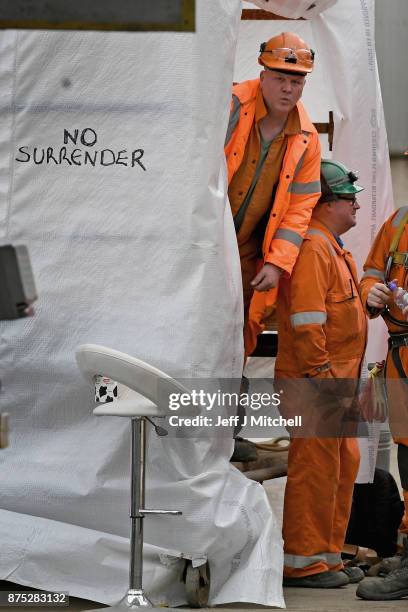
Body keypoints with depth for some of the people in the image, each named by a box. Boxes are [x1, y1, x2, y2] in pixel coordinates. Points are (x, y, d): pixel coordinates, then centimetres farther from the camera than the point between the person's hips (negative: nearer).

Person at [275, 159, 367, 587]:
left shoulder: (332, 248, 20)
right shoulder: (312, 249, -14)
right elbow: (306, 320, -21)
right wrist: (321, 375, -22)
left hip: (335, 381, 11)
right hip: (314, 381, -11)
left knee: (343, 464, 14)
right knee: (315, 467, -7)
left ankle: (327, 555, 21)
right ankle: (303, 563, -2)